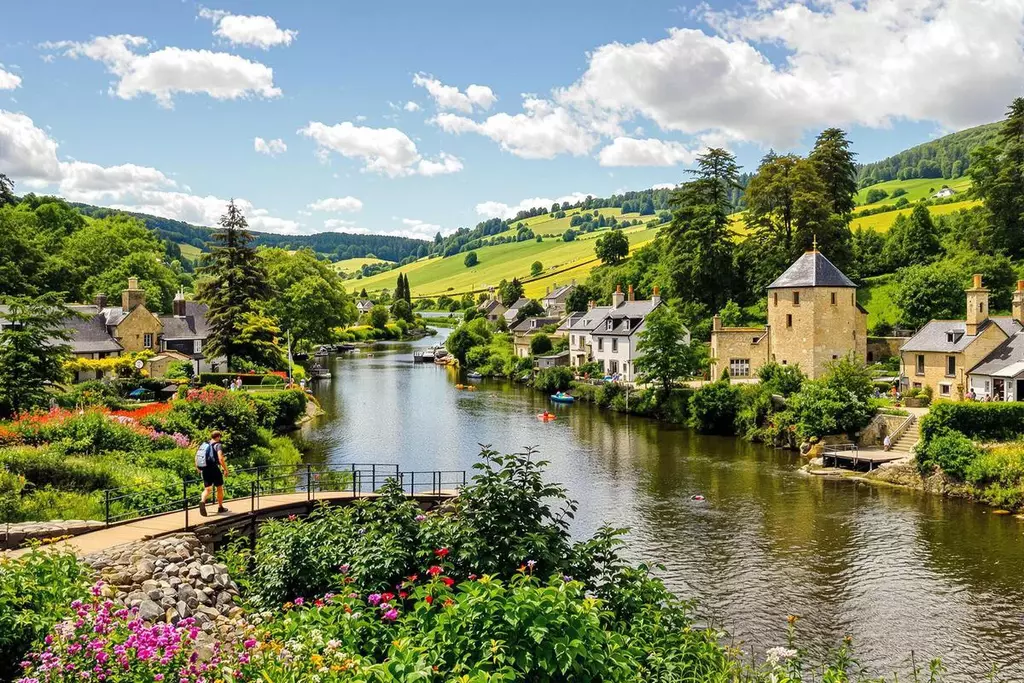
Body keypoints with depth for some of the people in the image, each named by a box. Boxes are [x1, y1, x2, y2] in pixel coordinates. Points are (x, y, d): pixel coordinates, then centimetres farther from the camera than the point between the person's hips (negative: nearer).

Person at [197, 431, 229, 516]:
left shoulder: (204, 444, 12)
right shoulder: (218, 445, -7)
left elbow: (196, 457, 14)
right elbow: (221, 458, -21)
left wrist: (198, 468, 25)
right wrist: (226, 470, -14)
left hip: (205, 470, 5)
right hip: (214, 469, -5)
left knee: (207, 489, 5)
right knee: (220, 488, 14)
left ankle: (202, 501, -25)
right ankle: (220, 507, 23)